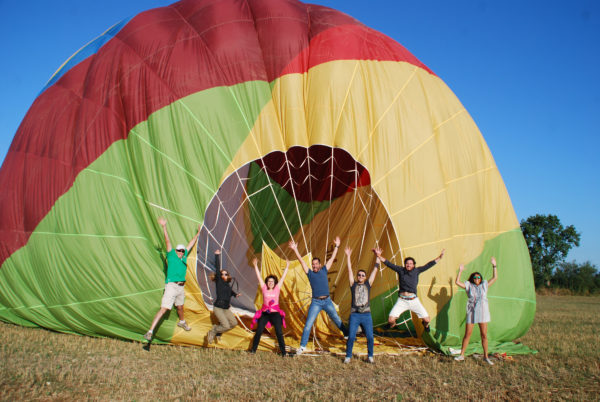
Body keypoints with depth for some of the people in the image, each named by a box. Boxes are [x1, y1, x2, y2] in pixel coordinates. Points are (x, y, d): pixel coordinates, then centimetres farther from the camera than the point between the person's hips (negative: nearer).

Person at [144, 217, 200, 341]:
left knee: (180, 306, 27)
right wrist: (164, 227, -20)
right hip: (171, 286, -6)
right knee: (163, 309, -13)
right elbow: (167, 241, -12)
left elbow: (191, 243, 22)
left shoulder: (184, 256, 11)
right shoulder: (171, 255, -2)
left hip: (181, 286, 6)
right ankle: (150, 331, -13)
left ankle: (182, 322, 53)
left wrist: (198, 233, 33)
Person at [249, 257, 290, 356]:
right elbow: (259, 277, 1)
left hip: (275, 313, 0)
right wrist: (255, 266, -1)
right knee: (258, 331, -2)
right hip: (264, 313, 1)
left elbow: (283, 277, 3)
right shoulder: (264, 288, 3)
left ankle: (283, 352, 2)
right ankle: (253, 349, 13)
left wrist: (287, 267, 1)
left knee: (279, 332, -7)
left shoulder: (277, 289, 3)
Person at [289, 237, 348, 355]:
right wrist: (295, 250, -8)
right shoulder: (310, 273, 3)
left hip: (327, 301, 2)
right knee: (308, 324, -5)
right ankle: (302, 346, -2)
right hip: (316, 302, -2)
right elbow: (301, 261, -2)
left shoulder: (324, 271, 8)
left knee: (337, 320, 16)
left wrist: (336, 246, 15)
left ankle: (347, 335, 37)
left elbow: (332, 258, 13)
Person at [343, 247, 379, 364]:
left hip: (366, 315, 1)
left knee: (370, 337, -4)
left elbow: (375, 270, 11)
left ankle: (370, 356, 13)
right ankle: (348, 356, 8)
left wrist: (378, 257, 10)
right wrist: (348, 256, 2)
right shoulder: (353, 285, 9)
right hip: (354, 315, -1)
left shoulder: (368, 284, 11)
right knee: (351, 337, -7)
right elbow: (349, 270, 5)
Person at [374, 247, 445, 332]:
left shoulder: (416, 271, 6)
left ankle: (425, 325, 38)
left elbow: (428, 265, 7)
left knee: (427, 320, -2)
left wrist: (439, 258, 5)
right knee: (390, 320, -15)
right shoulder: (400, 270, 2)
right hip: (402, 300, -1)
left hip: (414, 300, 1)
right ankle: (393, 326, 24)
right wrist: (379, 256, -15)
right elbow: (389, 264, -4)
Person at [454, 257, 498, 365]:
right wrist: (460, 271, -4)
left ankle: (486, 356, 14)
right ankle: (461, 355, 11)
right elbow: (457, 282, -3)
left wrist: (494, 265, 7)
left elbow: (495, 278, 10)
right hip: (471, 312, -1)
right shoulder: (469, 286, 3)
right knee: (467, 334, 2)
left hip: (483, 312, 1)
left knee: (484, 335, 3)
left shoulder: (484, 285, 8)